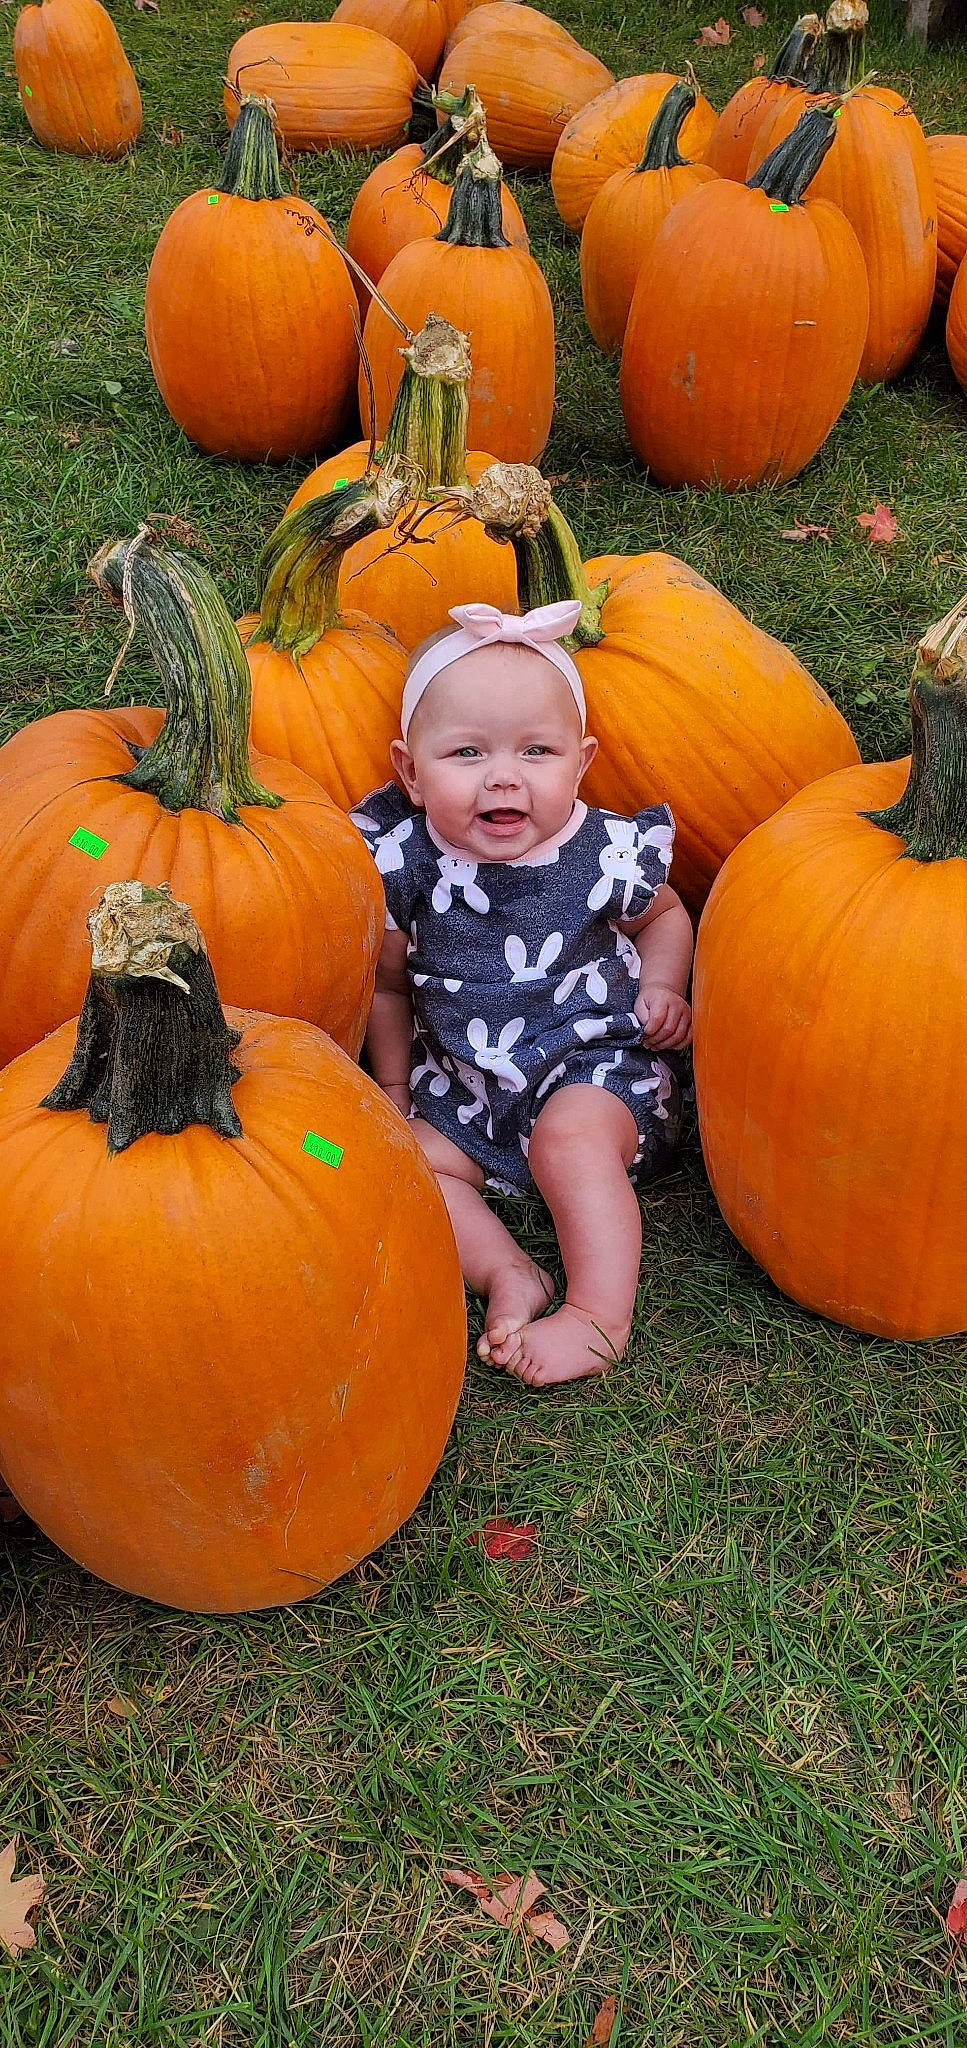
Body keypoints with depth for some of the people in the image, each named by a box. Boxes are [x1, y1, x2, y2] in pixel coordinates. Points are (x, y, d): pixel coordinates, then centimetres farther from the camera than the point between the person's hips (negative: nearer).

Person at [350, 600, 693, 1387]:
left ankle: (601, 1315, -22)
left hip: (599, 1062, -4)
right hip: (466, 1083, 4)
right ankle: (508, 1274, -19)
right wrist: (394, 1089, 9)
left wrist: (661, 986, -7)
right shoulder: (406, 866, -13)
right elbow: (388, 986, 5)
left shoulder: (608, 853, -15)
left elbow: (664, 914, 10)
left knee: (572, 1137, -30)